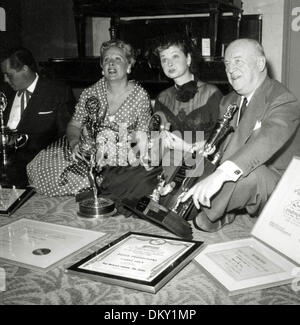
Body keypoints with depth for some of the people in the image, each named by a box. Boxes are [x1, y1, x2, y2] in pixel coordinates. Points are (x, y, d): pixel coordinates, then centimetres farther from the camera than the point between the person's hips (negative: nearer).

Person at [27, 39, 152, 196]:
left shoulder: (140, 96, -3)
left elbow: (142, 139, -2)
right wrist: (74, 143, -13)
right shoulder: (90, 93, 3)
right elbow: (74, 125, 8)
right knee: (40, 167, -13)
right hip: (83, 153, 3)